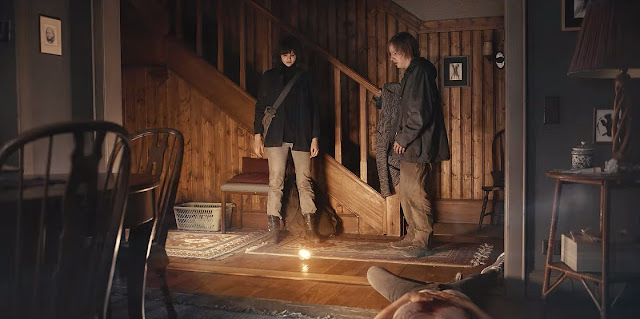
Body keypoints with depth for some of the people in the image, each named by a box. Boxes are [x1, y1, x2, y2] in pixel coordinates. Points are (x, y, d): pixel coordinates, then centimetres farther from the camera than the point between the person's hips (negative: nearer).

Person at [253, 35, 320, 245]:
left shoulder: (303, 77, 13)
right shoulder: (270, 77, 10)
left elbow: (312, 109, 12)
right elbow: (260, 107, 10)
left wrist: (314, 137, 5)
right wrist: (257, 136, 3)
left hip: (301, 137, 1)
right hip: (276, 137, -1)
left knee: (304, 182, 0)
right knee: (276, 182, -4)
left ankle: (309, 227, 8)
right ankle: (274, 228, 0)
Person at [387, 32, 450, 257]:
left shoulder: (419, 72, -15)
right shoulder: (412, 73, 17)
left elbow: (420, 114, -21)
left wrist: (403, 138, -14)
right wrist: (402, 135, 14)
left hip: (418, 146, -11)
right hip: (411, 146, 11)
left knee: (415, 193, -7)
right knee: (405, 191, 15)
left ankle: (422, 242, 2)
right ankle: (413, 236, 25)